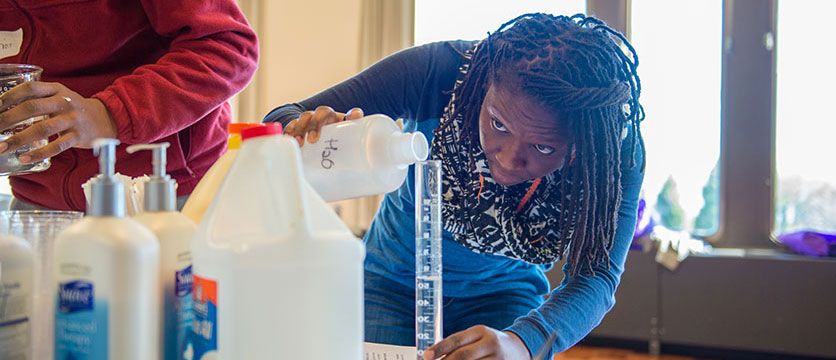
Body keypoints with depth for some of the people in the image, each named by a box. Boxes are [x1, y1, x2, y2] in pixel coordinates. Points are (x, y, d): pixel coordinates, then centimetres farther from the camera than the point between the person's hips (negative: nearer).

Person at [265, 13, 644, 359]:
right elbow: (282, 119, -22)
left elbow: (597, 276, -27)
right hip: (394, 283, 0)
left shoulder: (617, 147, -24)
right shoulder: (437, 71, -28)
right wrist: (305, 131, -47)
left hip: (504, 297, 1)